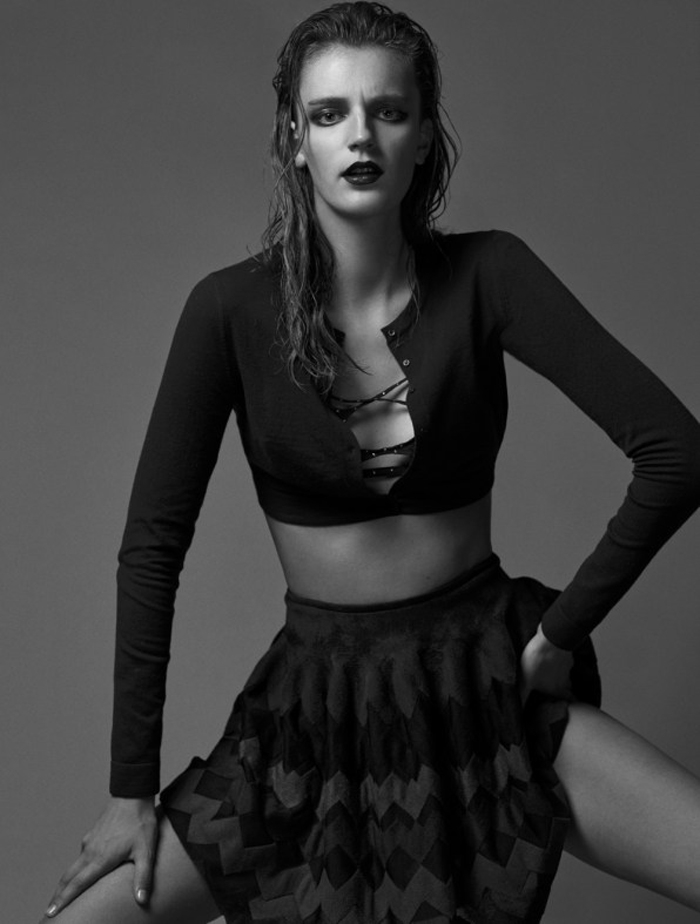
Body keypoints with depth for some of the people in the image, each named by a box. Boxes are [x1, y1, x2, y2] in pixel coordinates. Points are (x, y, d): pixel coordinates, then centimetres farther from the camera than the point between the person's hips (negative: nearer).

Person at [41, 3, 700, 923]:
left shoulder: (486, 276, -9)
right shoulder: (233, 310, -10)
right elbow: (153, 543, -7)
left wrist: (562, 630, -8)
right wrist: (133, 787, -6)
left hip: (491, 678, 1)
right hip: (318, 701, 0)